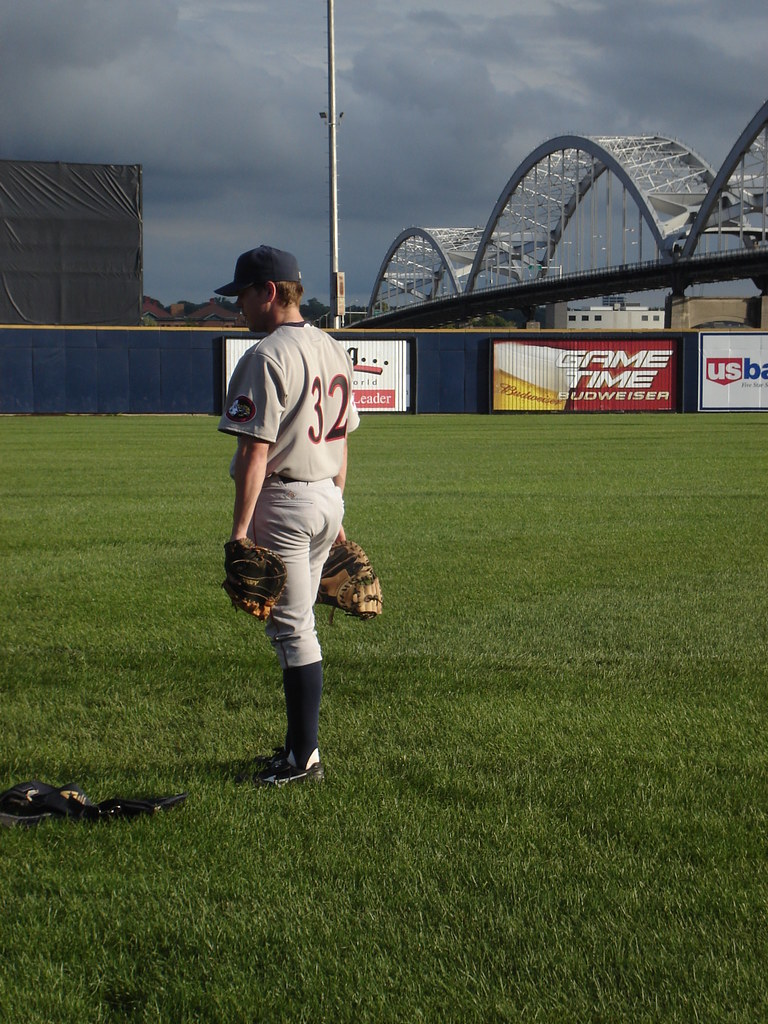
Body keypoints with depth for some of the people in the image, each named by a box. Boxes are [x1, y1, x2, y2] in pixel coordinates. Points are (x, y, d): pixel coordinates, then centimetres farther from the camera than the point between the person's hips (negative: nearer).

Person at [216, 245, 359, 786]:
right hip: (327, 499, 9)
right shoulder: (334, 350, 12)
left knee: (292, 629, -3)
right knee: (299, 625, 17)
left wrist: (240, 529, -20)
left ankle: (305, 758, 1)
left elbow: (255, 452, -21)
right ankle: (299, 746, 24)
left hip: (284, 503, -9)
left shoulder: (266, 357, -16)